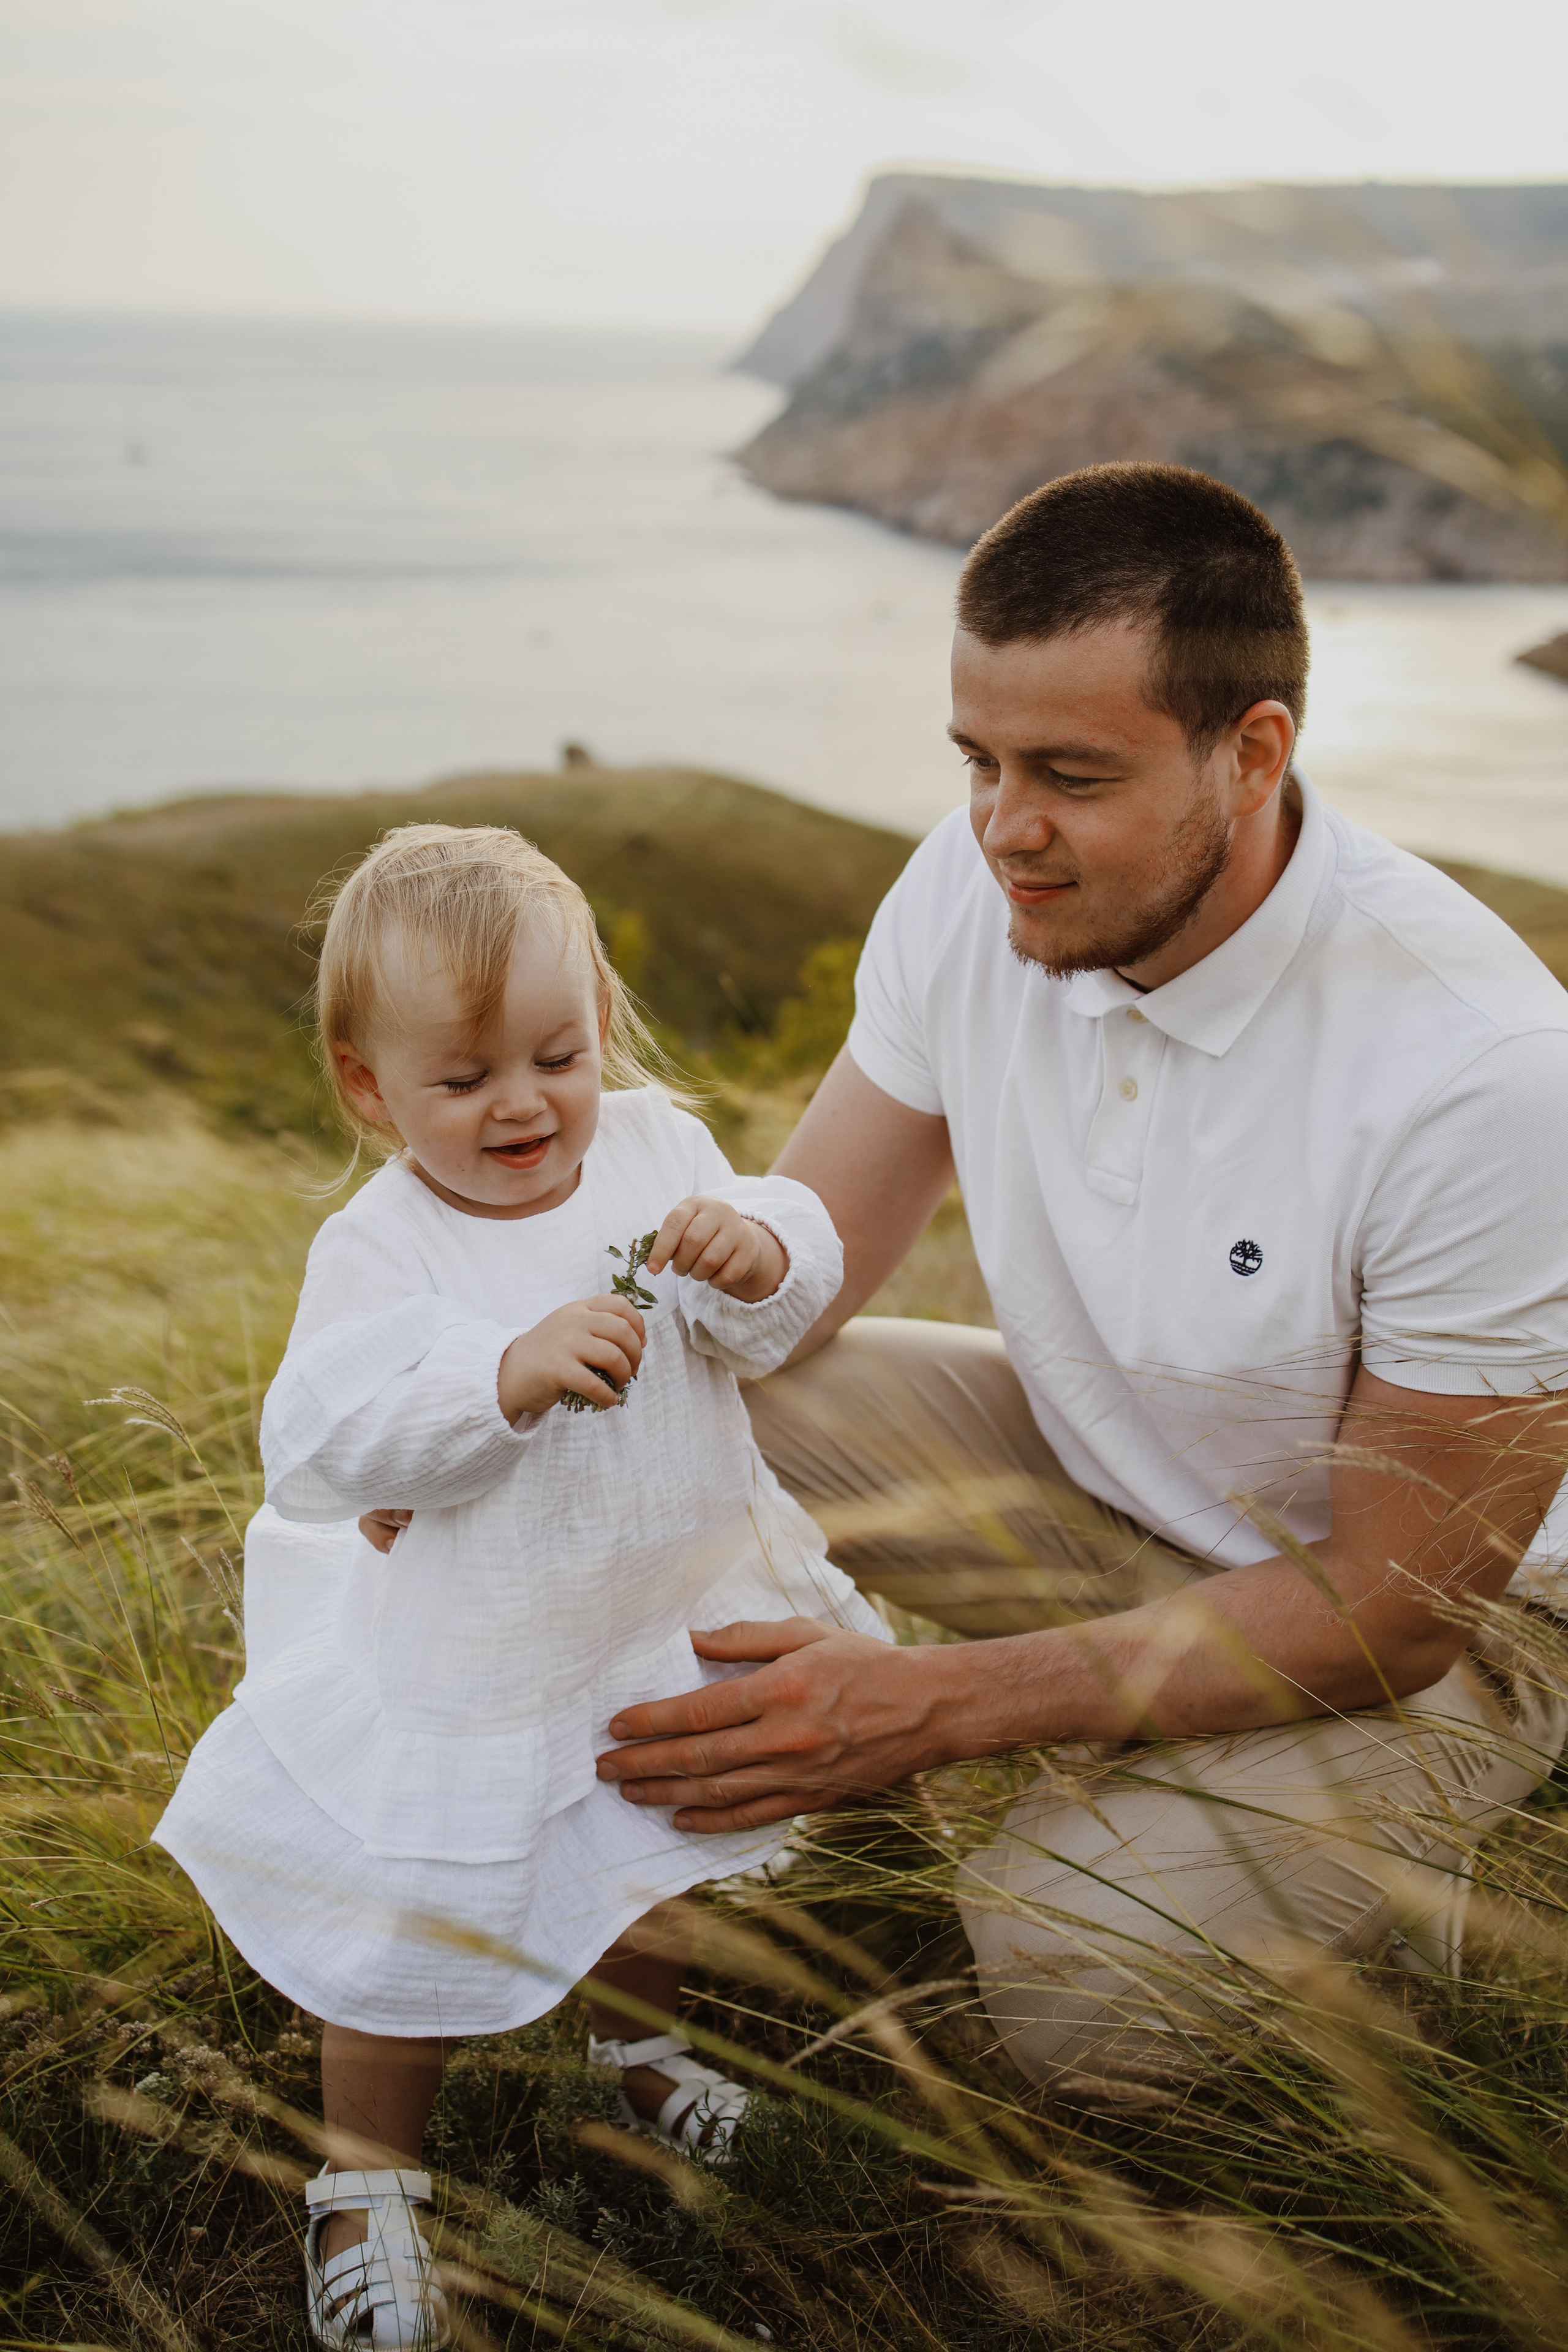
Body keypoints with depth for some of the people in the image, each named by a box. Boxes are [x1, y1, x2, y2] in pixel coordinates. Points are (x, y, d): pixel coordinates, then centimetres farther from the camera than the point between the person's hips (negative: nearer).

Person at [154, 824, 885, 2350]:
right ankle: (365, 2179, 32)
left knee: (654, 1871, 26)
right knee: (414, 1926, 7)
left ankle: (634, 2043, 56)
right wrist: (509, 1374, -43)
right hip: (471, 1663, -4)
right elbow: (322, 1441, -31)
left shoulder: (654, 1147, -8)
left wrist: (758, 1254, -33)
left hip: (670, 1617, 5)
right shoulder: (379, 1249, -21)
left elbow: (771, 1329, -10)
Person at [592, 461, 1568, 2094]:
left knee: (1071, 1990, -27)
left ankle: (1369, 1874, 4)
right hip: (1092, 1475, 5)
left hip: (1424, 1622, -4)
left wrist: (938, 1703, -32)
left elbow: (1390, 1608, -25)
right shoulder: (973, 890, -16)